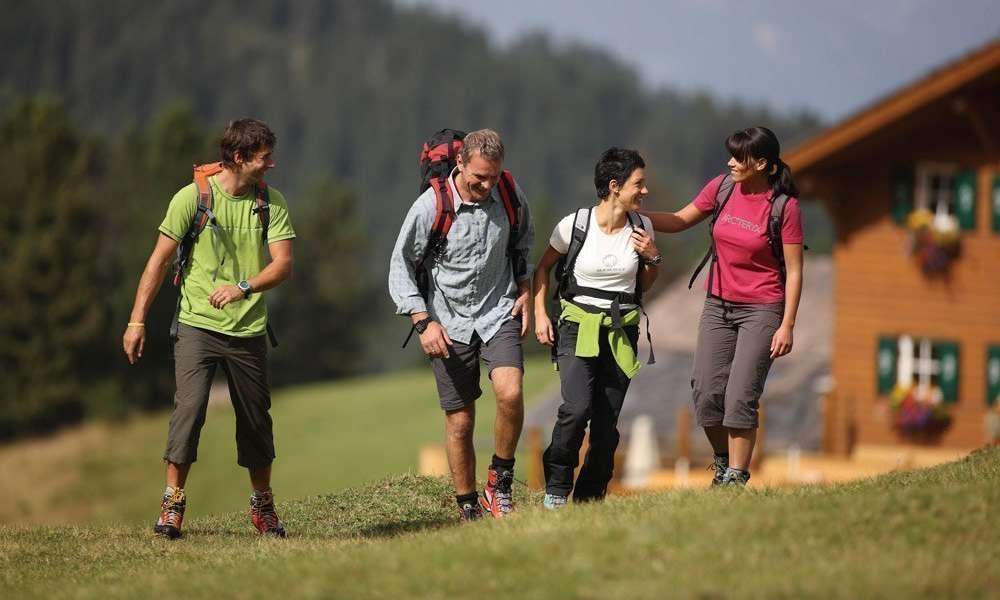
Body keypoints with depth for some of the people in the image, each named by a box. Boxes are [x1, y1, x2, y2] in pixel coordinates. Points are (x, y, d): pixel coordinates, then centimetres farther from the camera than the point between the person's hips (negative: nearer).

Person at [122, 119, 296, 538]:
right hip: (198, 325, -3)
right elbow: (160, 260, -1)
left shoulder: (272, 203, 2)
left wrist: (243, 287, -25)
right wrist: (137, 321, -3)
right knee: (189, 407, -15)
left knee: (256, 419, 9)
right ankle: (172, 501, -6)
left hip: (249, 330, 3)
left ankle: (262, 506, 25)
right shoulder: (192, 197, -6)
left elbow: (283, 264, -6)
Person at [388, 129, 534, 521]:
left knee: (510, 393, -23)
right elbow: (401, 265, -5)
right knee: (460, 421, 1)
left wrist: (524, 289, 8)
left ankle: (500, 485, -5)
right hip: (450, 322, -1)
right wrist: (424, 322, -12)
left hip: (499, 312, 1)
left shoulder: (510, 196, -4)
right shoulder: (430, 207, -15)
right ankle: (468, 510, 15)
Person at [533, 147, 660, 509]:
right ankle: (556, 485, -5)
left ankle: (590, 500, 12)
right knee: (577, 408, -23)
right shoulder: (574, 225, -7)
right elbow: (543, 268, 8)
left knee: (607, 424, -1)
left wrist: (652, 258, -3)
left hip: (621, 332, 3)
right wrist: (540, 314, -1)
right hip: (578, 327, -3)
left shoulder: (641, 228, 3)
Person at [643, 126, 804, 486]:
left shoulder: (784, 206, -12)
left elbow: (794, 271, -9)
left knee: (740, 397, -11)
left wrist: (787, 325, -13)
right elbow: (679, 221, 12)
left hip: (761, 310, -5)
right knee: (706, 392, 0)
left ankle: (736, 480, -2)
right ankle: (723, 463, 22)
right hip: (718, 305, 5)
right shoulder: (722, 188, 1)